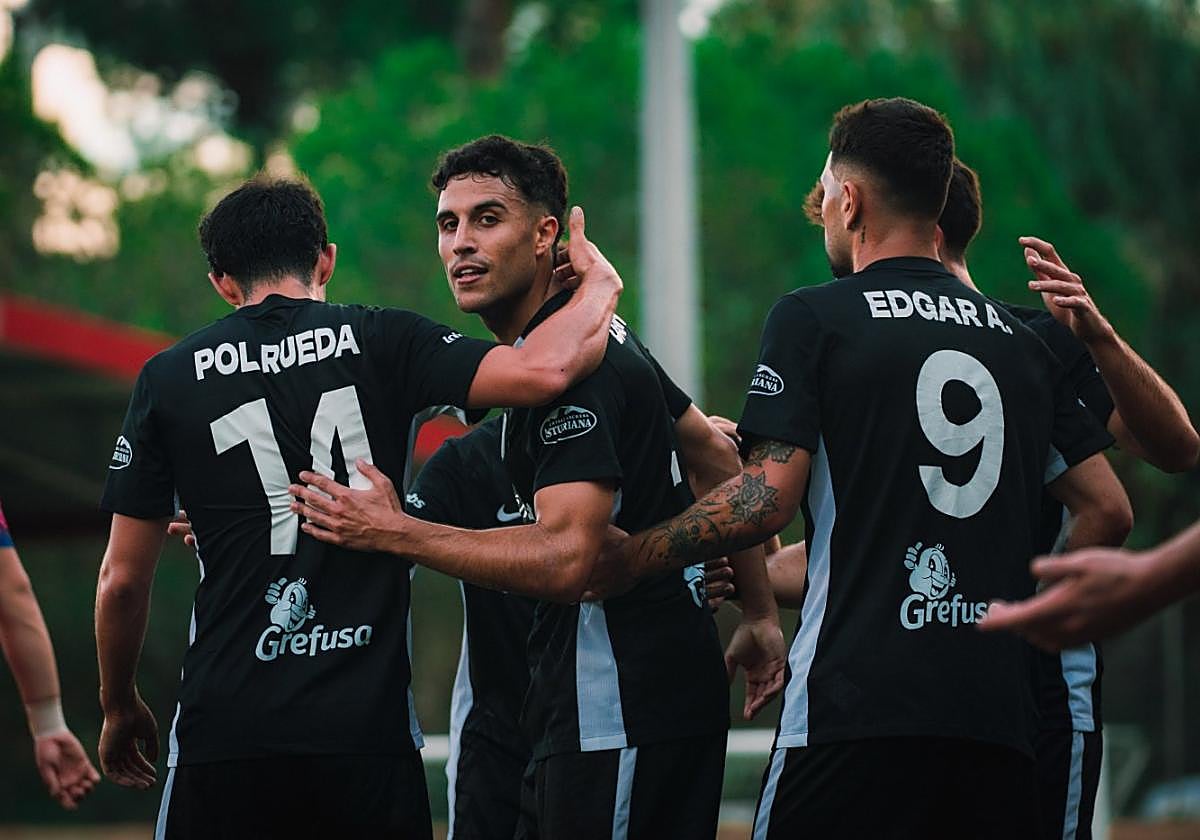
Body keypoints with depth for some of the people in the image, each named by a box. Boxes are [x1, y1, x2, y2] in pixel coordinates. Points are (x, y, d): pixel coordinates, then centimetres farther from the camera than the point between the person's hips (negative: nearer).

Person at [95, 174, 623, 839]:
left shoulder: (168, 379, 6)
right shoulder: (380, 342, 2)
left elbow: (122, 579, 8)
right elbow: (543, 369, -12)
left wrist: (118, 705, 23)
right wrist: (598, 283, 8)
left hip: (225, 730, 1)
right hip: (368, 725, 0)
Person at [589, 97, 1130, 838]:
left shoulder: (812, 318, 0)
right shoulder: (1020, 340, 16)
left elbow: (766, 500, -9)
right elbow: (1105, 511, 15)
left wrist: (623, 560, 3)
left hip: (858, 706, -5)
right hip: (999, 714, 5)